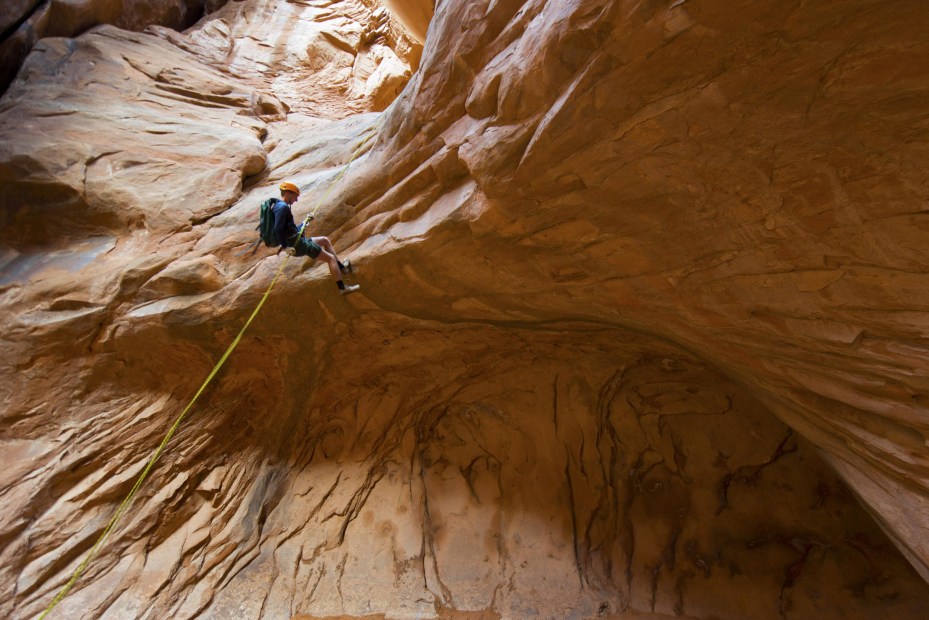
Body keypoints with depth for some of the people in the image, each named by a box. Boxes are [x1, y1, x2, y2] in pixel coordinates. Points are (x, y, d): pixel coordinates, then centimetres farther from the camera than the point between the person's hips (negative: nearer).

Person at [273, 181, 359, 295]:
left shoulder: (280, 206, 16)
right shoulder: (283, 207, -16)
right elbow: (278, 229, -26)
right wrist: (286, 246, -21)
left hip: (298, 241, 10)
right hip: (297, 244, -10)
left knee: (325, 240, 26)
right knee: (330, 258, -5)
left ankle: (341, 266, 25)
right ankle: (342, 288, -5)